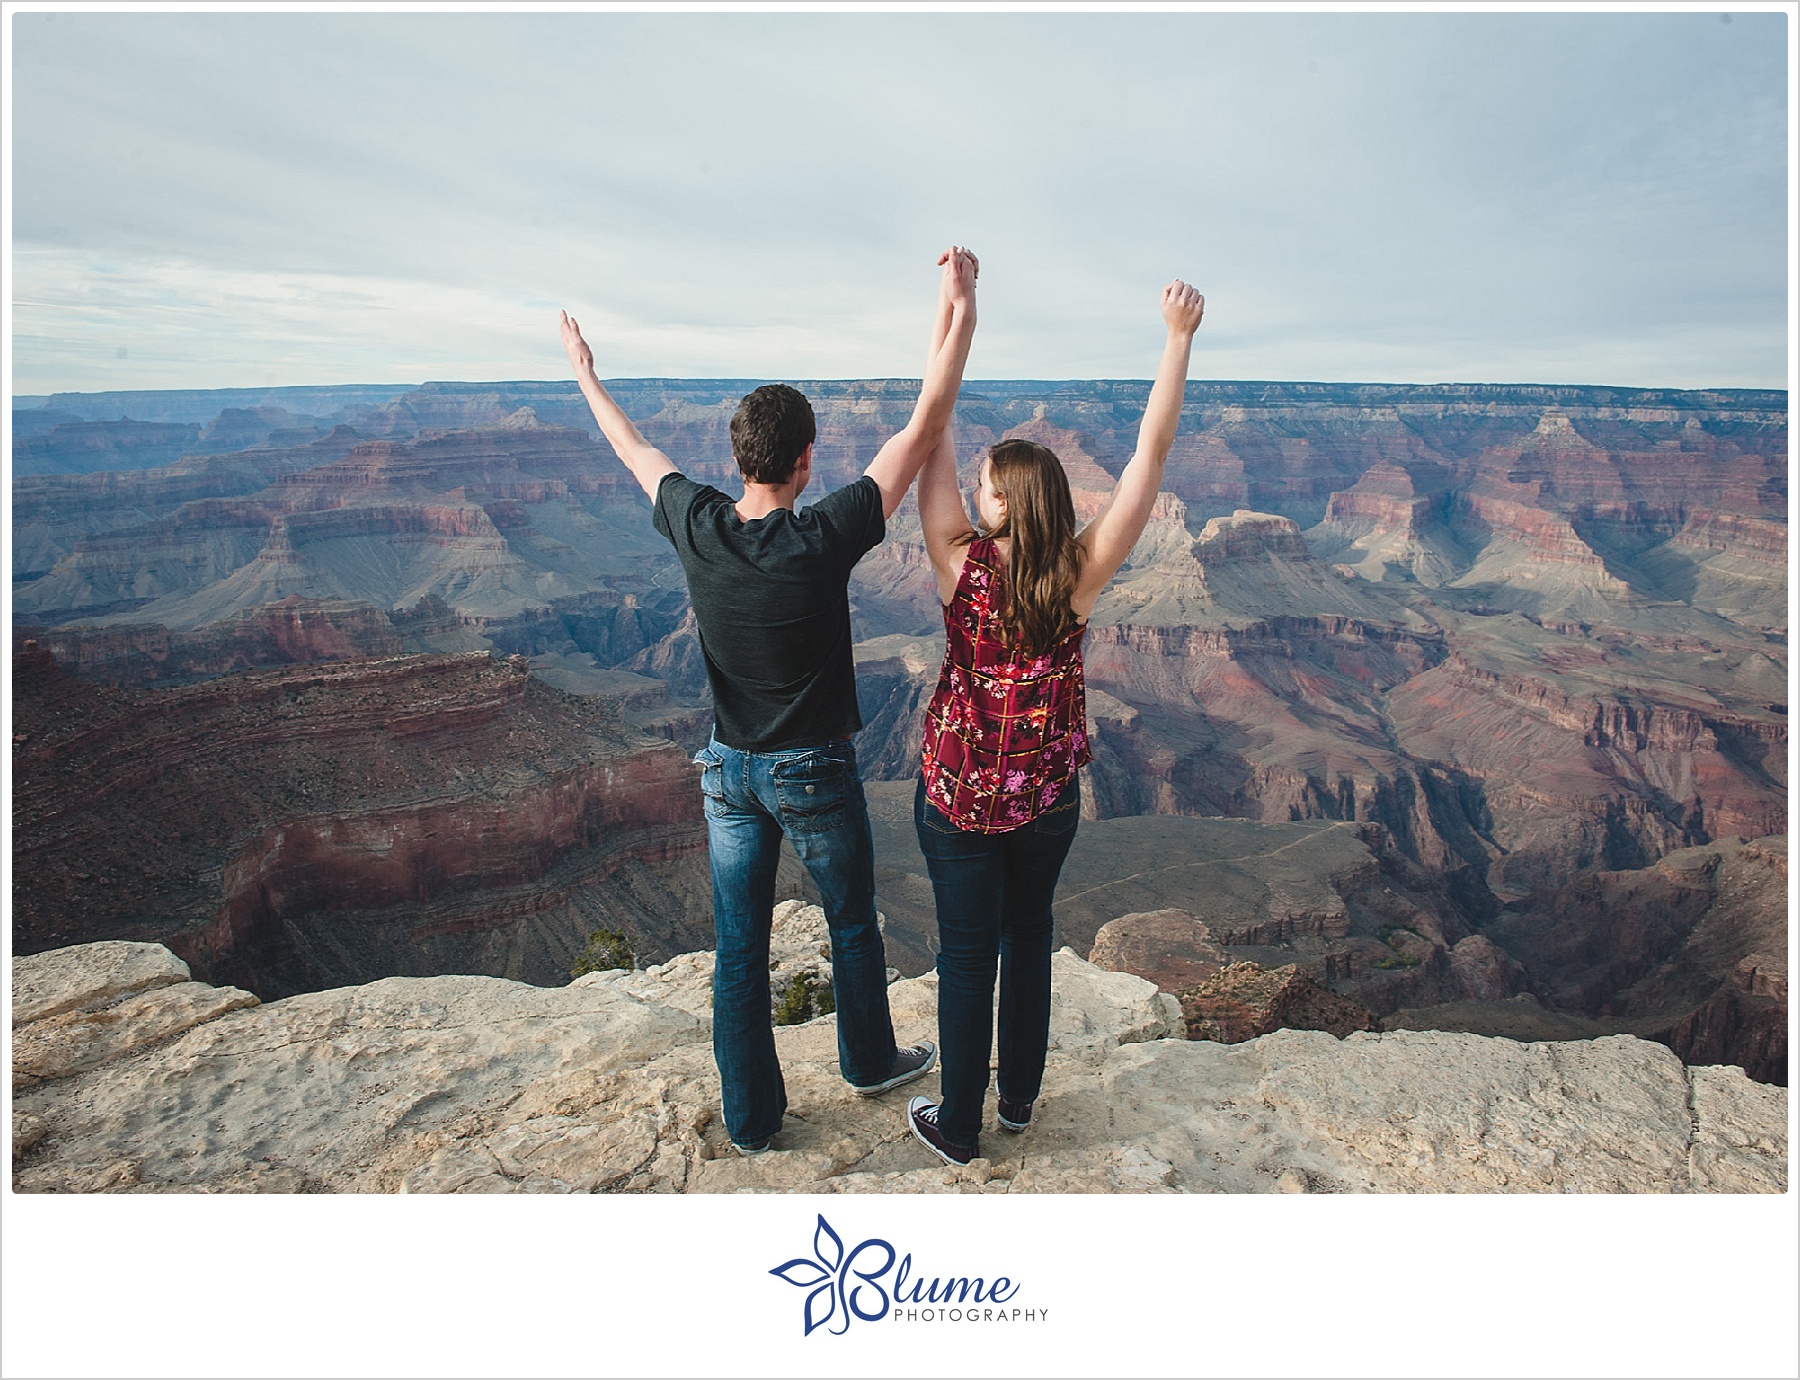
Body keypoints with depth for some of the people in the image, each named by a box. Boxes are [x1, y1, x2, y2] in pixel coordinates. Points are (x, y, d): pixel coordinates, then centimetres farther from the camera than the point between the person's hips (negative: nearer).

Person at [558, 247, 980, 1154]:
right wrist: (958, 311, -16)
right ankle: (870, 1062, 43)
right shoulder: (822, 540, -23)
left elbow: (635, 452, 9)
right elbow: (923, 431, -20)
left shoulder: (696, 528, -10)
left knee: (738, 950, 13)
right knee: (852, 924, 21)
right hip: (814, 772, -3)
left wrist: (585, 373, 26)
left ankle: (751, 1120, 28)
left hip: (728, 771, 4)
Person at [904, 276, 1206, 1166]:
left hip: (958, 797, -2)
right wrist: (1179, 338, -5)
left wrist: (954, 312, -8)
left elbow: (933, 432, -13)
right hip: (1049, 798, 2)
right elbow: (1152, 451, -10)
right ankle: (1019, 1100, 39)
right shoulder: (1082, 576, -14)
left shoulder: (961, 565, -17)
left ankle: (957, 1127, 26)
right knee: (1029, 940, 22)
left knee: (967, 957, 11)